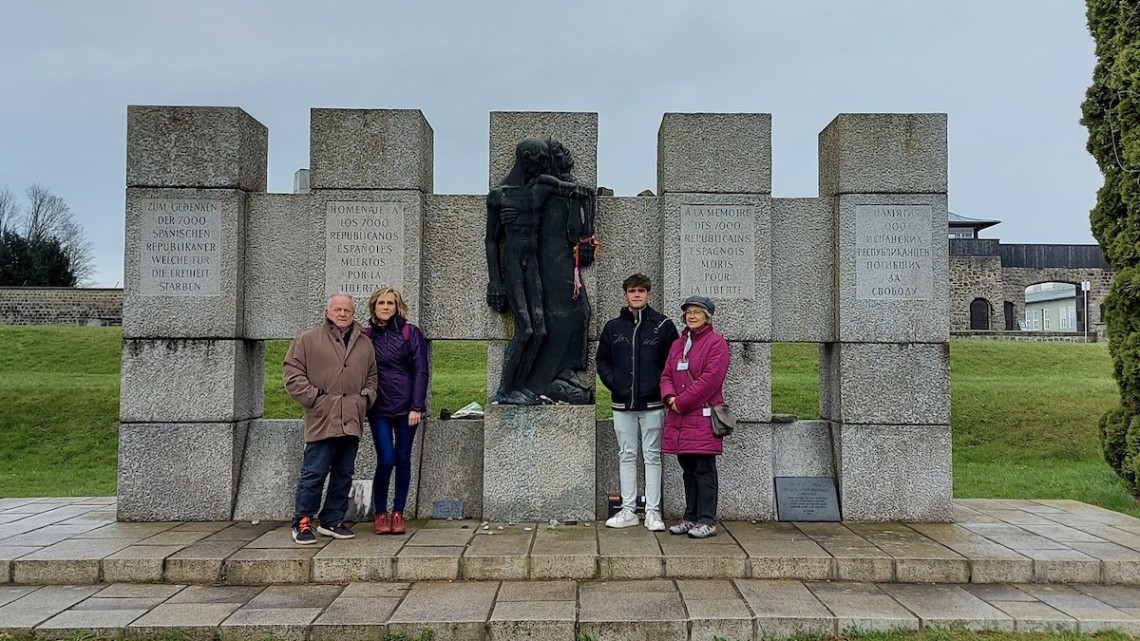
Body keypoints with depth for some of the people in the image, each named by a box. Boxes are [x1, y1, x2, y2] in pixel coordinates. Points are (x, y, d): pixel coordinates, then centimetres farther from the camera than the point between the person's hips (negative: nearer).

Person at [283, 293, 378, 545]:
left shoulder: (364, 343, 15)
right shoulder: (308, 340, 1)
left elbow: (372, 376, 23)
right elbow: (293, 375, -2)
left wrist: (366, 397, 6)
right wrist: (314, 397, -9)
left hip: (351, 421, 5)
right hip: (322, 420, -5)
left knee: (344, 474, 11)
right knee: (314, 474, -4)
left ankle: (332, 521, 22)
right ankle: (302, 522, 8)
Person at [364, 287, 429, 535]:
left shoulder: (411, 333, 0)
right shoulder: (367, 336, 7)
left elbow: (421, 371, -3)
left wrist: (417, 407, -9)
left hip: (406, 406, 0)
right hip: (379, 408, 0)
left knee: (403, 460, 4)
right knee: (386, 460, -6)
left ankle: (398, 513, 16)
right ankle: (380, 514, 10)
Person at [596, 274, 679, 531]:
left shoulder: (663, 325, 0)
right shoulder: (613, 327, 7)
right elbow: (602, 360, 13)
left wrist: (663, 388, -7)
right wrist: (613, 384, -1)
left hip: (652, 403, -3)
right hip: (622, 404, 3)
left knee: (652, 456, 3)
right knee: (626, 456, 9)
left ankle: (653, 512, 8)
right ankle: (628, 510, 16)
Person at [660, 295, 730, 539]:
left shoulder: (716, 342, -4)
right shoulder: (677, 344, 18)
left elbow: (711, 378, -14)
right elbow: (666, 375, 15)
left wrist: (682, 401, -14)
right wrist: (670, 397, -6)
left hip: (703, 417, -7)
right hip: (680, 418, 7)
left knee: (704, 470, -4)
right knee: (688, 469, 12)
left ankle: (707, 521, 0)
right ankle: (691, 517, 20)